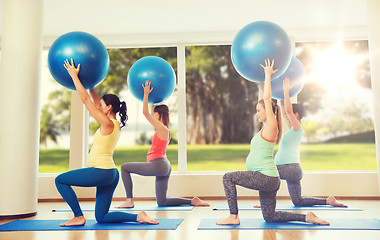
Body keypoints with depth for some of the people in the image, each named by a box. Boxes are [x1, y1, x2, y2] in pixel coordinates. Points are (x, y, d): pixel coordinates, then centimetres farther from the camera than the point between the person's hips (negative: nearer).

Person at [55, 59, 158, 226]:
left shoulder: (108, 123, -13)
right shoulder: (115, 123, 12)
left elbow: (85, 100, -12)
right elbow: (95, 101, 24)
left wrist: (74, 76, -5)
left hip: (101, 172, -9)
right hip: (110, 174, 9)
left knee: (60, 180, 8)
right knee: (101, 218, 15)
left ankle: (78, 216, 8)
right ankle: (138, 217, 2)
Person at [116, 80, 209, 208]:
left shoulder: (162, 128, -10)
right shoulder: (164, 129, 16)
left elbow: (145, 112, -12)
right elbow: (147, 114, 30)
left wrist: (146, 93, -5)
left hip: (158, 165, -10)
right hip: (164, 167, 10)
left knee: (124, 167, 1)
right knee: (162, 202, 13)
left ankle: (129, 200, 1)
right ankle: (193, 201, 8)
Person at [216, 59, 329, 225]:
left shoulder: (271, 126, -10)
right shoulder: (266, 126, 14)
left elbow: (267, 98, -13)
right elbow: (263, 100, 25)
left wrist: (268, 74, -5)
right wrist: (262, 84, 30)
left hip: (266, 178, -10)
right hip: (269, 180, 10)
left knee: (228, 177, -5)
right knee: (269, 216, 14)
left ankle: (233, 216, -3)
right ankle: (307, 217, 13)